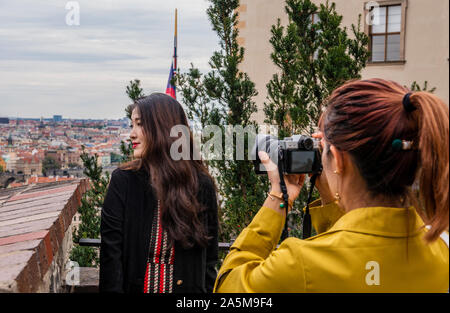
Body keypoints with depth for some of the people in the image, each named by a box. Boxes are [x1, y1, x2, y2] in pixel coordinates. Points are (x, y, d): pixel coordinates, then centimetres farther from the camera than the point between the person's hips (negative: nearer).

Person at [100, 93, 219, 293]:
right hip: (134, 286, 0)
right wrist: (112, 289, -15)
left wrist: (208, 290, -6)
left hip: (188, 287, 0)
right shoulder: (124, 181, -6)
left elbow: (209, 259, 0)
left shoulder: (201, 185, -4)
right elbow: (110, 255, -8)